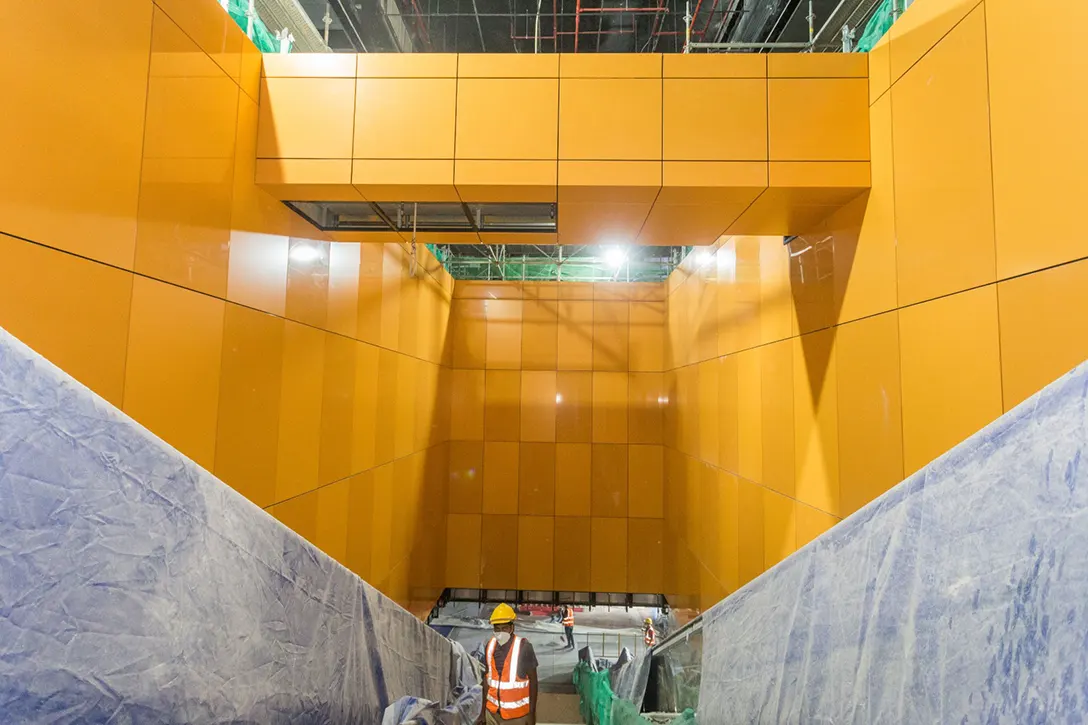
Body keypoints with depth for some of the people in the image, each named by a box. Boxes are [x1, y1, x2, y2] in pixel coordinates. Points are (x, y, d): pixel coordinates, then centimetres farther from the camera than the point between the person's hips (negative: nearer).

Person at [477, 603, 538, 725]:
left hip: (517, 713, -4)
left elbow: (533, 680, -10)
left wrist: (532, 713, -9)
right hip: (492, 712, 4)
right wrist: (483, 711, 10)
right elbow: (487, 678, 7)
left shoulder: (523, 647, -18)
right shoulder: (490, 646, -4)